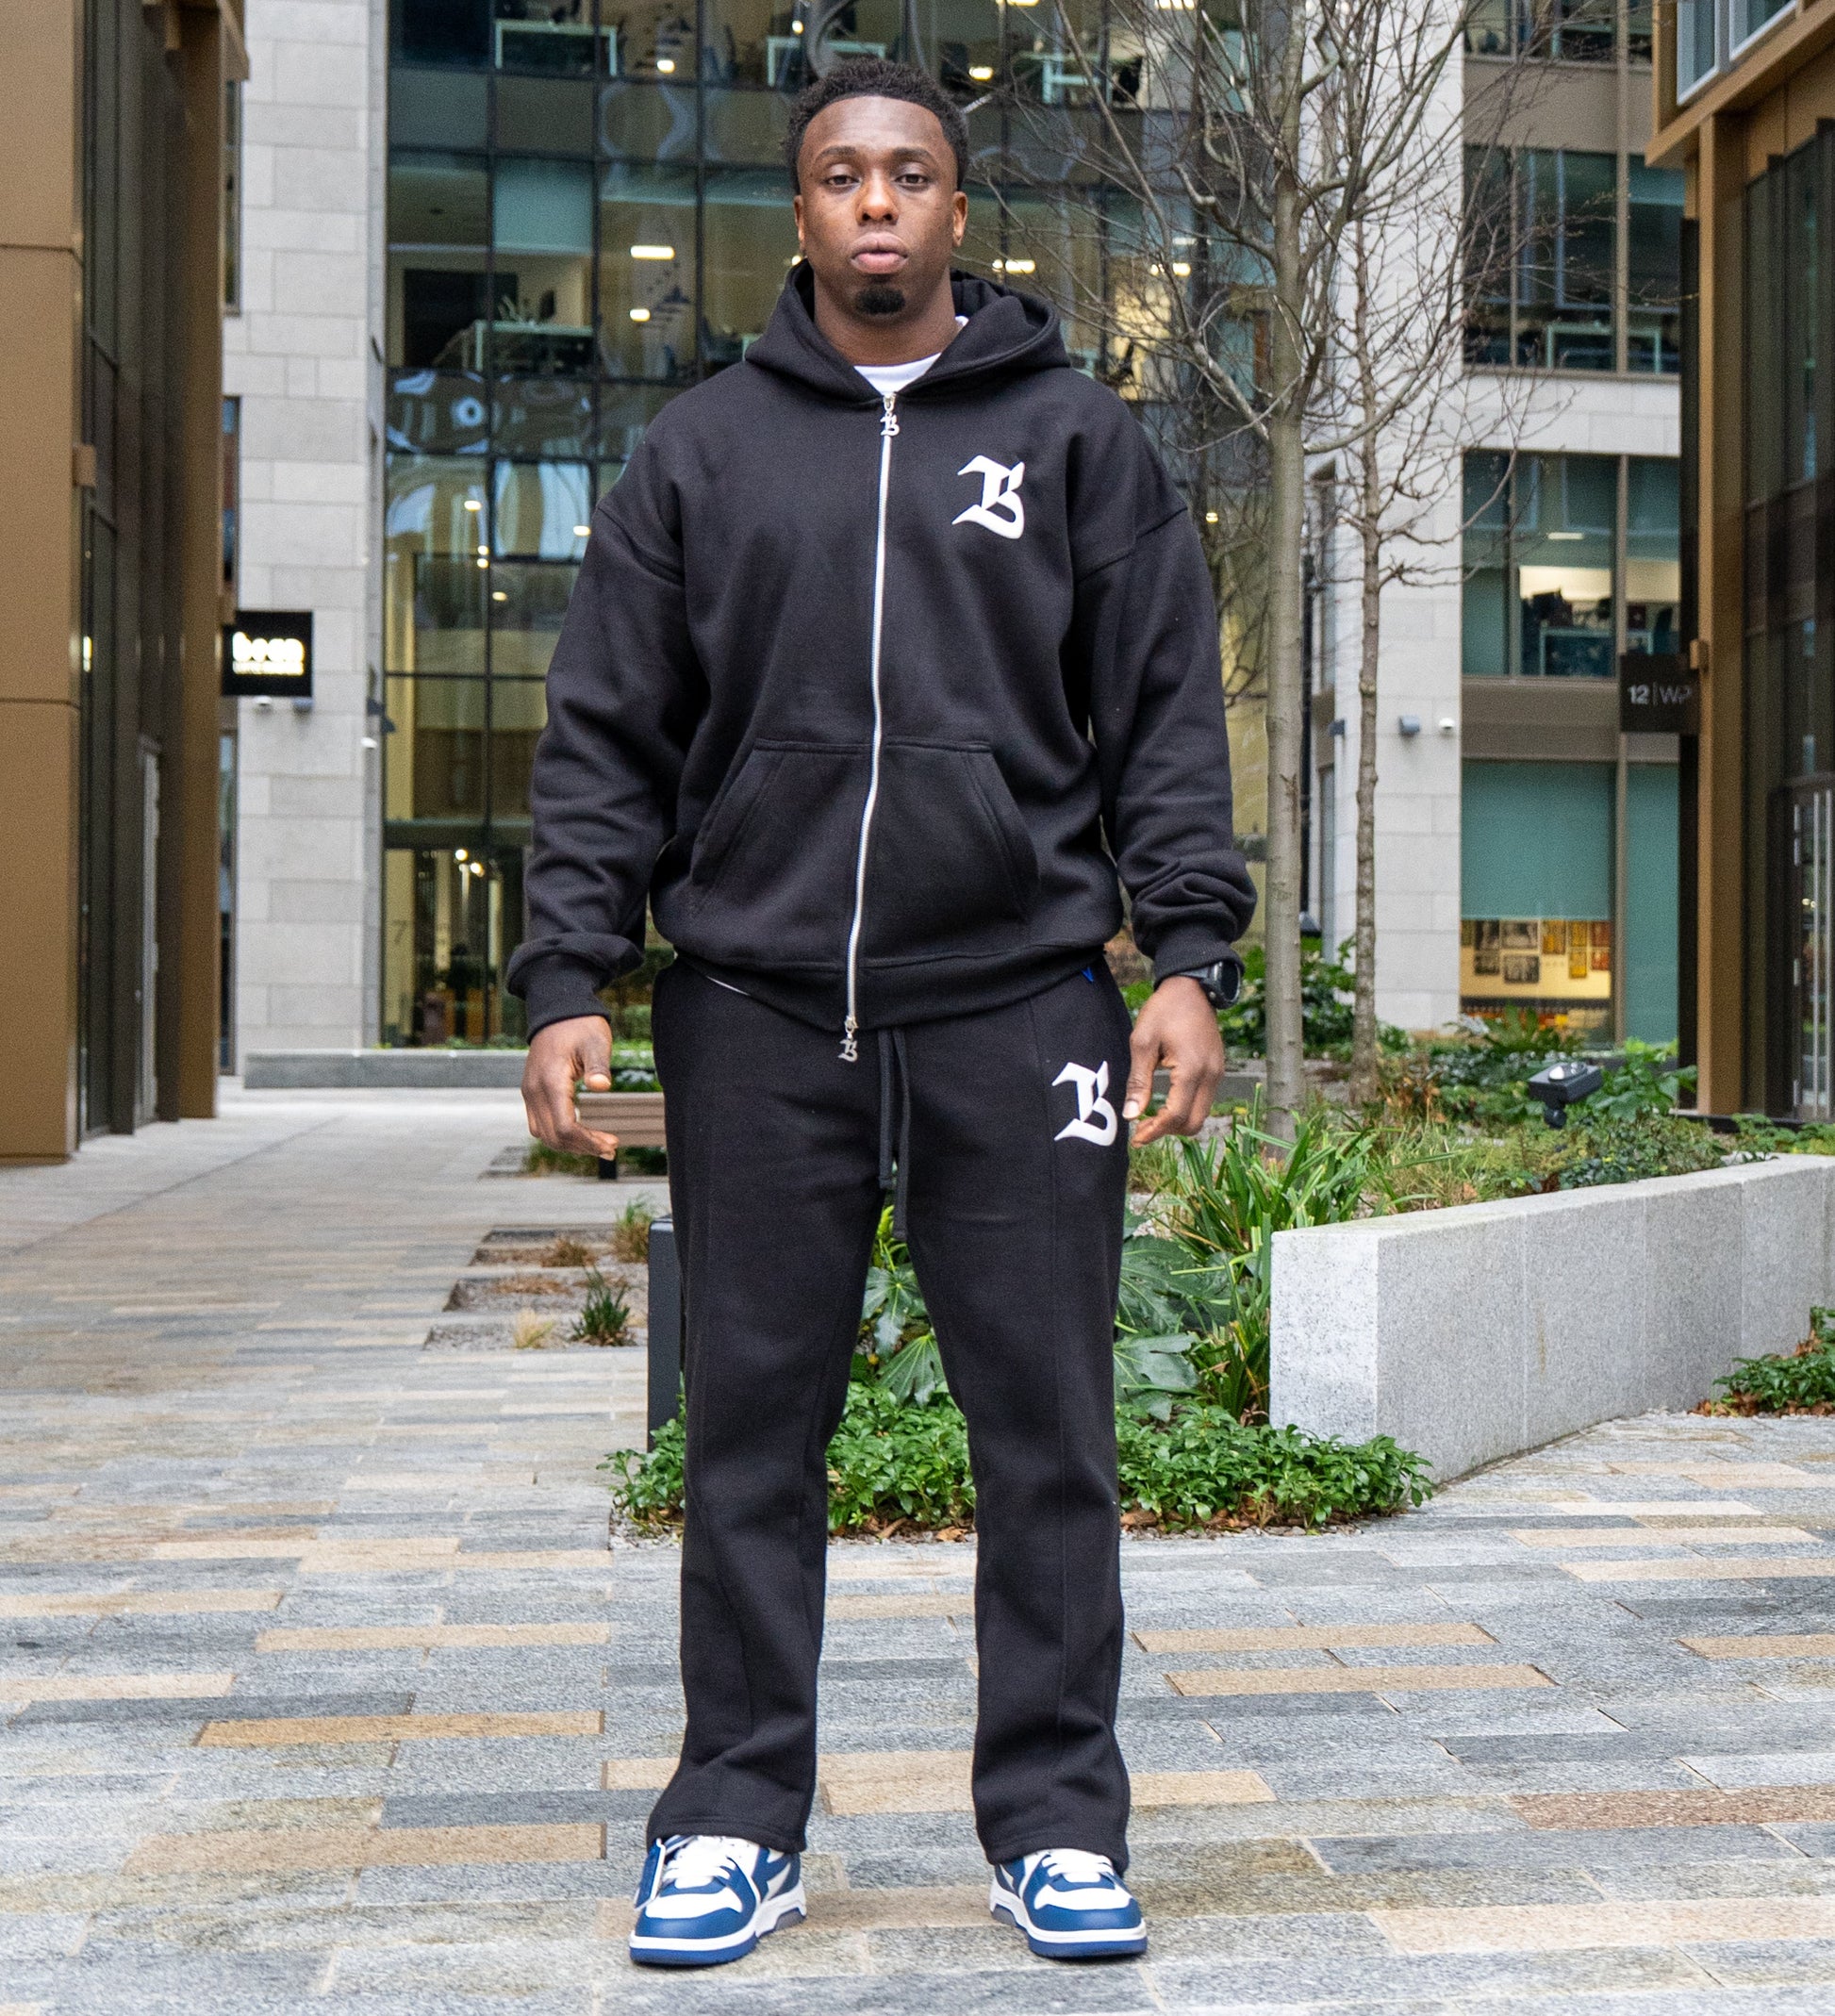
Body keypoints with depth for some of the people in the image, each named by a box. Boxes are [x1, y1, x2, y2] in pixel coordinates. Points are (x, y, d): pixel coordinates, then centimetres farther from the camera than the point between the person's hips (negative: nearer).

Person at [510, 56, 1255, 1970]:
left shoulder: (1079, 439, 9)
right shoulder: (696, 452, 11)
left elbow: (1166, 722, 6)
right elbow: (606, 739, 9)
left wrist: (1190, 958, -4)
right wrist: (568, 975, -1)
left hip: (1018, 1010, -1)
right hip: (758, 1018, 1)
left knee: (1048, 1433, 3)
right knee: (750, 1434, 6)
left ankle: (1055, 1818, 17)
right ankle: (737, 1815, 19)